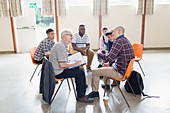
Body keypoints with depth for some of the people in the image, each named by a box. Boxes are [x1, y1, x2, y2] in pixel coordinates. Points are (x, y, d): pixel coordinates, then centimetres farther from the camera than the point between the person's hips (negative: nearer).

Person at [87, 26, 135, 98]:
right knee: (105, 65, 32)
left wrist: (100, 54, -5)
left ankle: (95, 92, 11)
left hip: (120, 72, -10)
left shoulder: (118, 42, -20)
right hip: (126, 69, 10)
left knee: (95, 72, -5)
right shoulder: (126, 41, 11)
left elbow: (109, 58, -22)